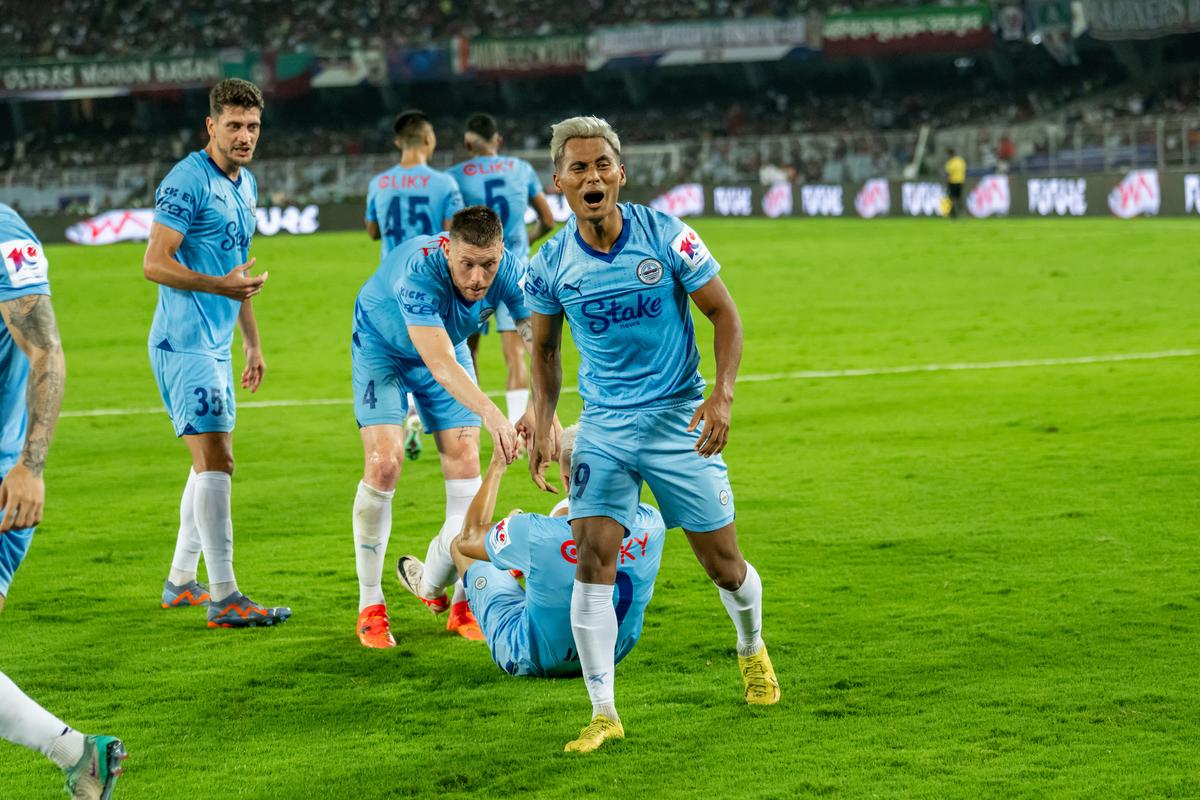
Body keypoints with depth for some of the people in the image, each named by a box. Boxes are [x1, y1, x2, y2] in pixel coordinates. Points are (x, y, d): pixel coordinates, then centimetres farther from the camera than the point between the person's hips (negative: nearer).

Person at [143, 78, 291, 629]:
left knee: (212, 462, 15)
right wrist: (221, 286, -27)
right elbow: (155, 264, -18)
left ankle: (180, 582, 25)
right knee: (215, 462, -14)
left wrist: (252, 341, 25)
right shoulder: (187, 181, -14)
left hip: (215, 344, 10)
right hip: (184, 343, -10)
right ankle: (224, 599, -15)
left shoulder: (245, 185, 15)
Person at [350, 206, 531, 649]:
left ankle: (461, 599, 4)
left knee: (464, 461, -7)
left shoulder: (507, 272, -28)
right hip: (381, 346, -4)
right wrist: (491, 413, -64)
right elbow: (440, 364, -50)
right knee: (384, 463, -16)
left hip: (448, 345, 4)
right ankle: (370, 607, -6)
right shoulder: (419, 272, -42)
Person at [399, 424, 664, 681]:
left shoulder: (536, 534, -32)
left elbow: (470, 537, -7)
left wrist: (496, 467, 4)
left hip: (532, 661, -4)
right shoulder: (651, 524, -23)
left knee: (460, 543, 18)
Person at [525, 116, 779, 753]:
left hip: (679, 419, -1)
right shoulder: (551, 264, -5)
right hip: (603, 426, 1)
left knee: (722, 563, 5)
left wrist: (722, 393, -17)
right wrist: (542, 424, -1)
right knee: (592, 559, -14)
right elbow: (544, 347, 12)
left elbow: (723, 314, -4)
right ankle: (603, 712, -6)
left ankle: (752, 650, 38)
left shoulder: (665, 235, -11)